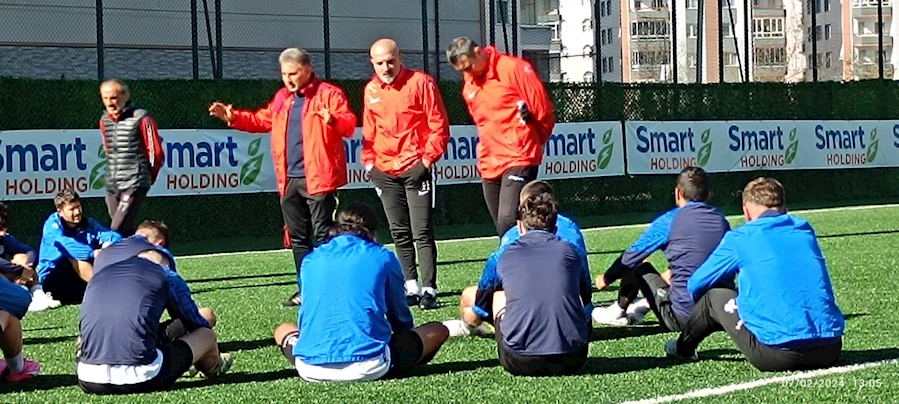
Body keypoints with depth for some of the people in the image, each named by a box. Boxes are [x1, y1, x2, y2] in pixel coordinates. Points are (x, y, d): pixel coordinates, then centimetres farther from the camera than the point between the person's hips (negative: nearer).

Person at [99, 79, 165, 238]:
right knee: (125, 233, 10)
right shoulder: (104, 120, 10)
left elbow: (156, 153, -4)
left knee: (117, 232, -17)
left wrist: (148, 177, 6)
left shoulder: (141, 118, -8)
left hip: (134, 185, -7)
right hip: (112, 187, 7)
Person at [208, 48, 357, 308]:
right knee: (298, 237, 12)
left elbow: (349, 125, -15)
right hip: (289, 180, 8)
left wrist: (331, 119, -35)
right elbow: (262, 120, 27)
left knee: (323, 236, -6)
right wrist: (233, 117, 15)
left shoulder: (329, 94, -5)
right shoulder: (282, 98, 17)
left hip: (318, 179, -8)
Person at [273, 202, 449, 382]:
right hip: (368, 368, -2)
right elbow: (400, 316, 22)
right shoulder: (383, 257, 10)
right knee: (438, 330, 17)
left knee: (283, 330, 35)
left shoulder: (310, 260, 18)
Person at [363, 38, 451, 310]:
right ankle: (411, 287, 15)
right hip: (385, 172, 6)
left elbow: (439, 125, -7)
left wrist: (428, 159, -13)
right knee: (399, 234, 9)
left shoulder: (420, 83, -7)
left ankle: (429, 289, -8)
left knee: (422, 232, -8)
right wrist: (369, 162, 9)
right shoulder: (371, 90, 10)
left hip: (415, 168, -6)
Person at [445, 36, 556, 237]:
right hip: (489, 165, 7)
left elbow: (543, 109, -6)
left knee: (508, 222, -19)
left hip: (518, 160, -7)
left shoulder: (514, 68, -9)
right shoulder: (469, 85, 11)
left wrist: (530, 142, 6)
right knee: (502, 228, 8)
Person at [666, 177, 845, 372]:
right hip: (830, 350, 4)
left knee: (714, 297, 18)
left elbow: (695, 286, 14)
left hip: (778, 354, -4)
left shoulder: (740, 238, 3)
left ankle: (683, 348, 42)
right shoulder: (806, 230, 17)